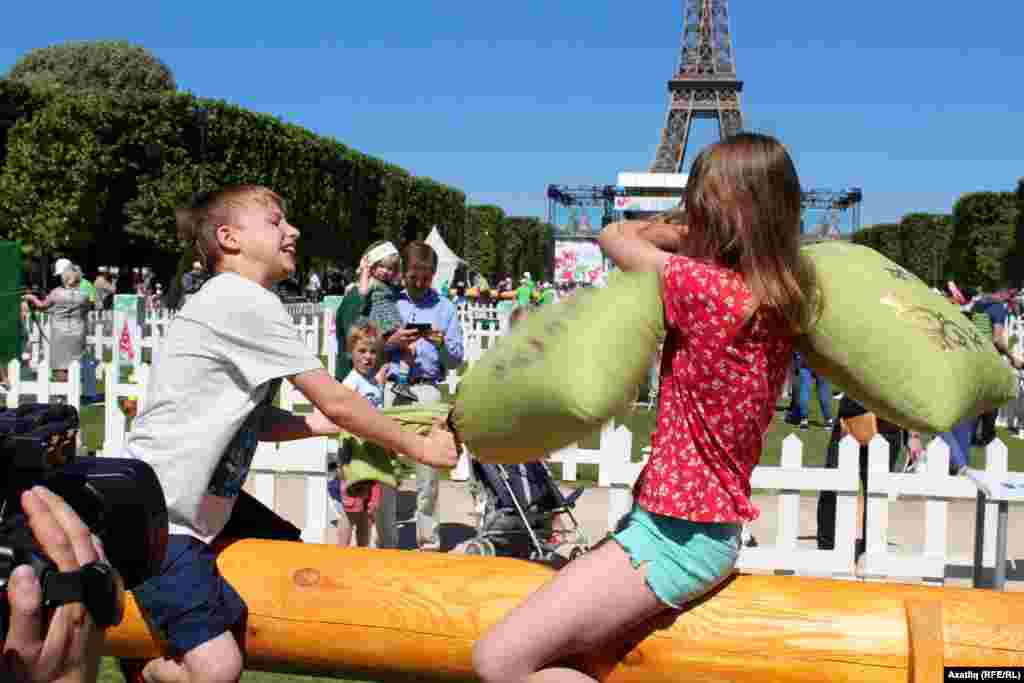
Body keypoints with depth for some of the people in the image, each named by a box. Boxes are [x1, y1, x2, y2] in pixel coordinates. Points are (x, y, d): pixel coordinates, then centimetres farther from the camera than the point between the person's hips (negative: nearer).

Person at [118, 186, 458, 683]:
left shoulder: (233, 302, 13)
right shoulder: (246, 300, -17)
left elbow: (256, 421, 12)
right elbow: (334, 402, -16)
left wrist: (342, 424, 4)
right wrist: (420, 448, -5)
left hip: (200, 498, 10)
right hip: (155, 515, -10)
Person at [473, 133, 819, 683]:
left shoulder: (704, 286, -21)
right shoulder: (779, 299, 4)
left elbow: (615, 236, -3)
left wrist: (683, 231, 11)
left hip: (677, 534, -10)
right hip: (711, 526, 10)